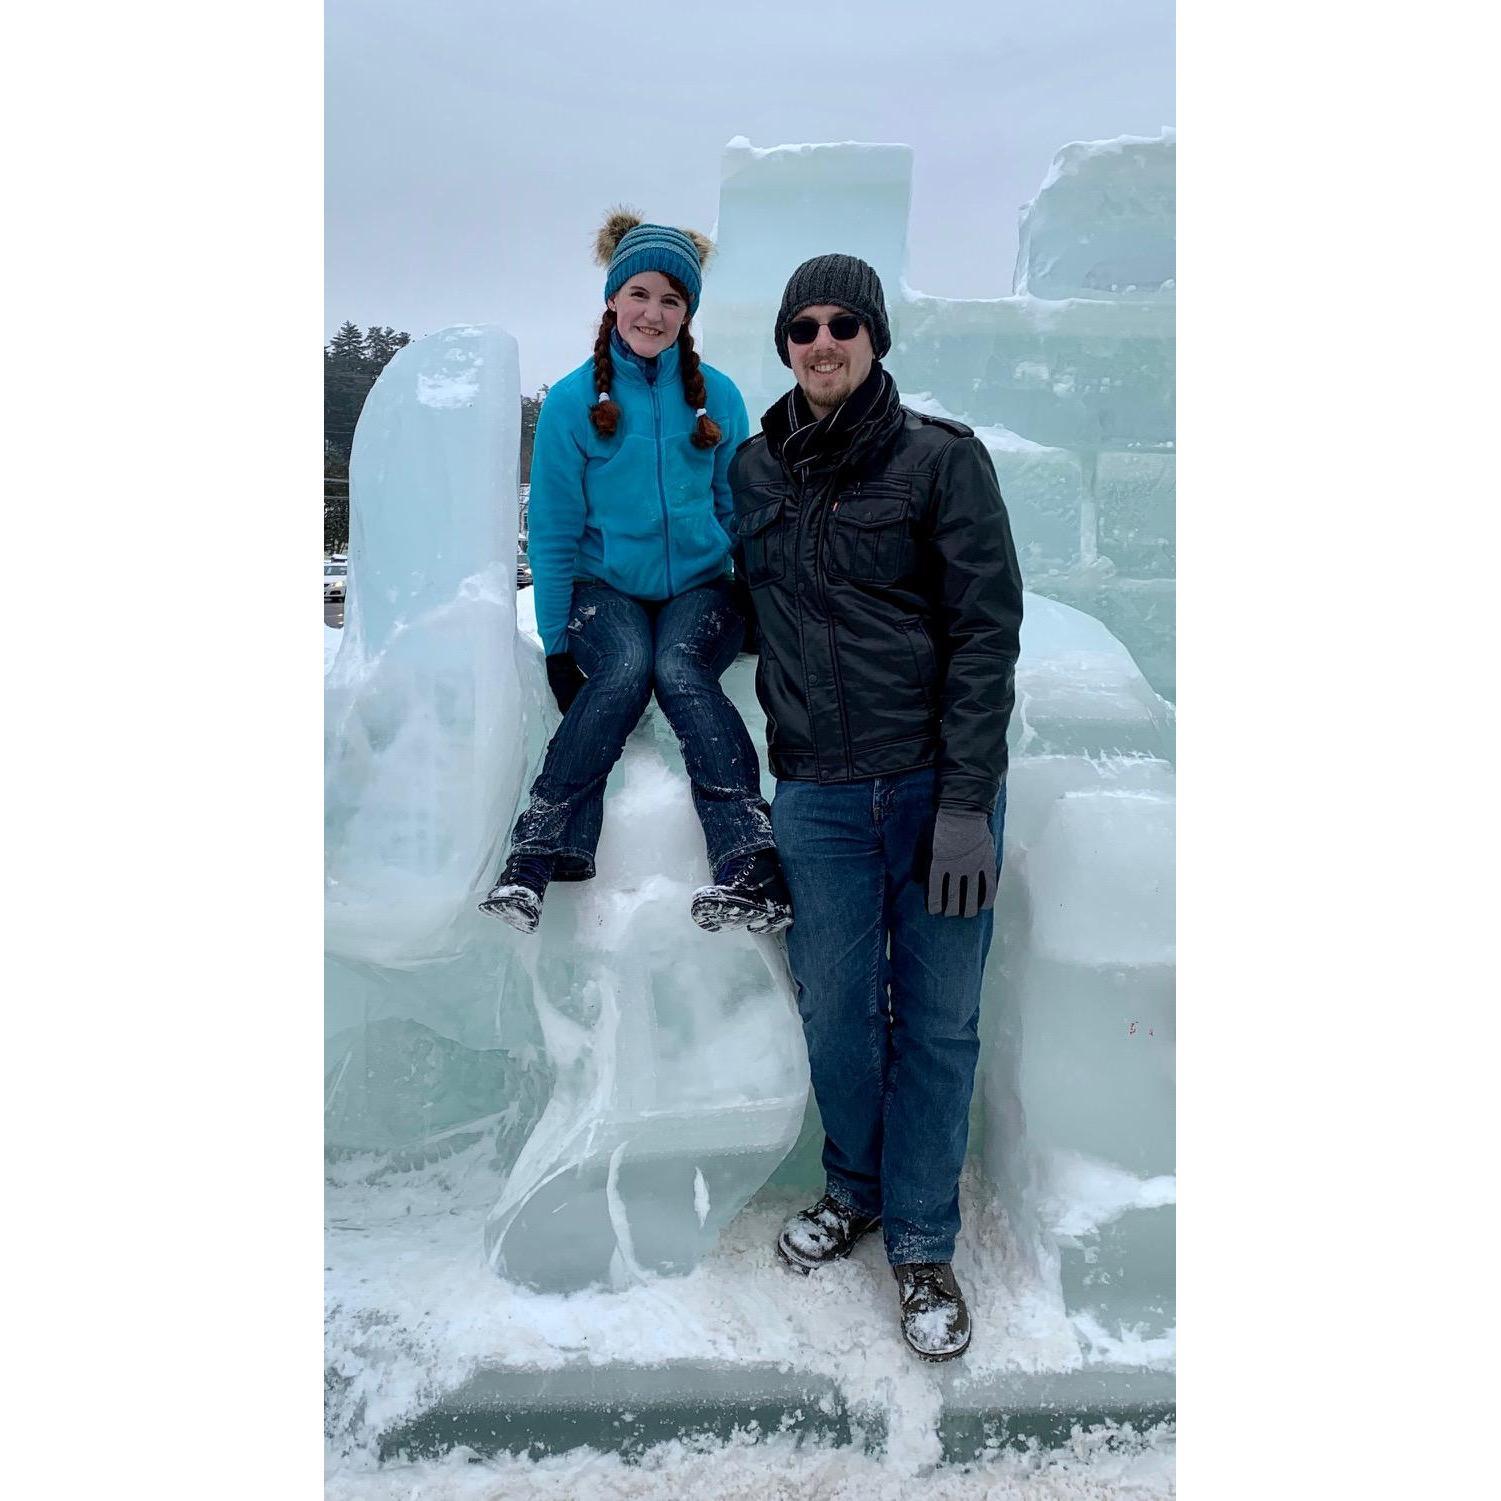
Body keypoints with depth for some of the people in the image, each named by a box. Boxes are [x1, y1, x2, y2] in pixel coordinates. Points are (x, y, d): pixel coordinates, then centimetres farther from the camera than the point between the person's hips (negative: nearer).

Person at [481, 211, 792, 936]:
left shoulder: (717, 396, 5)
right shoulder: (572, 400, 0)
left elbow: (738, 512, 12)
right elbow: (554, 531, 2)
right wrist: (556, 640, -1)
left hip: (700, 587, 1)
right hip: (606, 588, -1)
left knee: (680, 668, -32)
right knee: (626, 667, -33)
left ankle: (753, 868, -39)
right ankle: (535, 859, -30)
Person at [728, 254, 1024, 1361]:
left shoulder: (943, 459, -3)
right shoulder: (754, 470, 9)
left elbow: (986, 632, -8)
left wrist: (967, 801, -14)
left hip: (939, 787, -2)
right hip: (818, 794, 3)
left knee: (939, 1021, 6)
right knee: (834, 1008, 10)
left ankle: (923, 1242, 25)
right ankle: (855, 1188, 37)